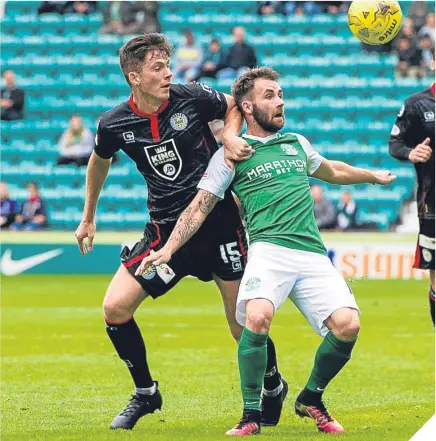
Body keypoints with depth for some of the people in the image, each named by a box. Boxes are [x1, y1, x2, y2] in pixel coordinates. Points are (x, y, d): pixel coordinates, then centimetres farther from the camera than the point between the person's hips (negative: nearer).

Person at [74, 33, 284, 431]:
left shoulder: (192, 98, -11)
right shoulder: (114, 125, -7)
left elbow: (234, 106, 10)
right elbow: (99, 162, 16)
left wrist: (231, 136, -11)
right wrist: (88, 217, 24)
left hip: (218, 222, -2)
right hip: (165, 229, 2)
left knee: (245, 327, -2)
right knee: (115, 308, -10)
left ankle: (274, 388, 28)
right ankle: (145, 394, 11)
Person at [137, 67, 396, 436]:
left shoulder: (296, 143, 25)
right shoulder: (233, 154, 11)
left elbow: (332, 171, 45)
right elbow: (200, 207, 7)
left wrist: (374, 176, 59)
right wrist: (168, 249, -5)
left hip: (313, 253, 4)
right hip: (269, 249, -4)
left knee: (347, 325, -17)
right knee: (258, 318, -33)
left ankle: (311, 398, 12)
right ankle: (251, 414, -14)